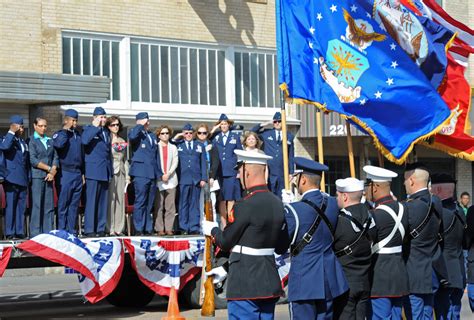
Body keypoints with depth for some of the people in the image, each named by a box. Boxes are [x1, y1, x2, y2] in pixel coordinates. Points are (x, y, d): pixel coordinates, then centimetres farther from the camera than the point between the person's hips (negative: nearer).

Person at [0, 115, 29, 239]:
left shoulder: (23, 142, 20)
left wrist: (28, 178, 17)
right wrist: (11, 132, -17)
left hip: (22, 180, 6)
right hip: (11, 179, -6)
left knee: (21, 207, 6)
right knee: (10, 206, -6)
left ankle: (19, 232, 9)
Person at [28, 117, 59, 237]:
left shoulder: (50, 141, 17)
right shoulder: (31, 141, 0)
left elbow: (55, 157, 12)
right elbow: (33, 160, -9)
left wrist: (53, 172, -5)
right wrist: (49, 168, -9)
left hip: (49, 177, 5)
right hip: (36, 177, -5)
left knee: (49, 206, 3)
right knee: (36, 205, -6)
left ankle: (48, 232, 6)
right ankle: (35, 233, -5)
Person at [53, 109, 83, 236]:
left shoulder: (78, 135, 17)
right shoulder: (59, 134, -2)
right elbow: (58, 144, -26)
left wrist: (83, 172, 19)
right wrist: (65, 130, -13)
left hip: (77, 173, 6)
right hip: (65, 173, -6)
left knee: (74, 204, 8)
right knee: (63, 204, -5)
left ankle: (72, 230, 12)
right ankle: (62, 230, -2)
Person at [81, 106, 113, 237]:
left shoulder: (106, 132, 19)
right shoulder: (89, 129, -1)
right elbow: (85, 141, -24)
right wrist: (96, 127, -18)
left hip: (105, 172, 7)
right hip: (93, 172, -7)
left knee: (103, 202, 7)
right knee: (91, 201, -7)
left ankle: (101, 229, 11)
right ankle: (89, 229, -5)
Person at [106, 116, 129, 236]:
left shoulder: (122, 142, 18)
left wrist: (127, 176, 15)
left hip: (121, 173, 6)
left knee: (120, 200, 3)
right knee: (110, 200, -8)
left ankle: (119, 228, 7)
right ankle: (110, 229, -6)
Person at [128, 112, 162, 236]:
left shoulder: (152, 136, 22)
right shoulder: (137, 134, 1)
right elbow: (132, 137, -26)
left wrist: (159, 172, 18)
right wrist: (140, 125, -12)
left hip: (152, 174, 7)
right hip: (141, 173, -7)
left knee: (149, 203, 8)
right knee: (140, 202, -9)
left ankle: (148, 229, 11)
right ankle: (139, 229, -8)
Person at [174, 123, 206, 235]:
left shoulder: (200, 146, 14)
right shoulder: (178, 145, 11)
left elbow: (203, 163, 11)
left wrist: (203, 178, 2)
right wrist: (175, 138, -2)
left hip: (196, 179, 1)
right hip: (183, 179, -1)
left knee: (194, 204, 3)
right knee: (183, 204, 0)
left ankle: (194, 228, 4)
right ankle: (183, 228, 2)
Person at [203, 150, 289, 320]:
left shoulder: (245, 205, -17)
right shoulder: (277, 203, 8)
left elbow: (226, 243, -9)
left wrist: (212, 230, 15)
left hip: (245, 285, -8)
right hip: (270, 283, 8)